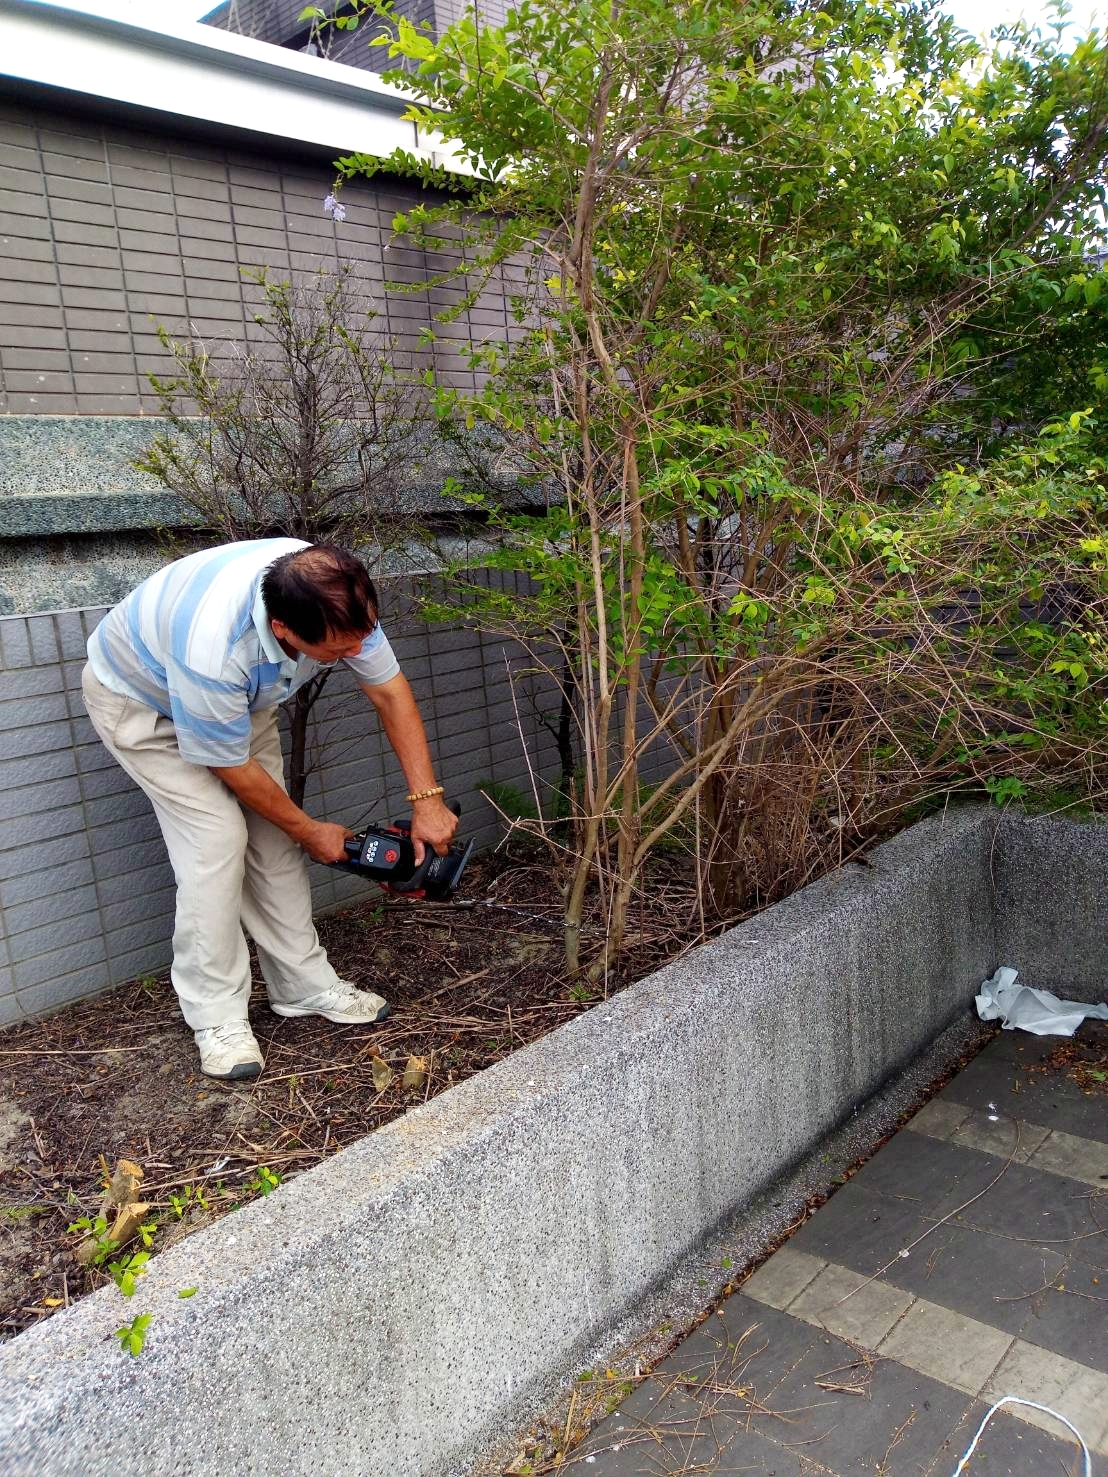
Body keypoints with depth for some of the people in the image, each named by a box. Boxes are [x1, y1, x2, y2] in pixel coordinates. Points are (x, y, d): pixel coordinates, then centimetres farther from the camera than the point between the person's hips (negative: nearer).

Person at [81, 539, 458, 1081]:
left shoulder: (338, 599, -29)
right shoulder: (213, 650, -45)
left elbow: (390, 691, -15)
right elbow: (233, 767, -28)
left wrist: (427, 800, -18)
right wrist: (311, 832, -13)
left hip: (240, 695, 6)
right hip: (140, 698, -6)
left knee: (274, 835, 1)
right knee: (217, 837, -17)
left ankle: (305, 984, 13)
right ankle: (216, 1017, -3)